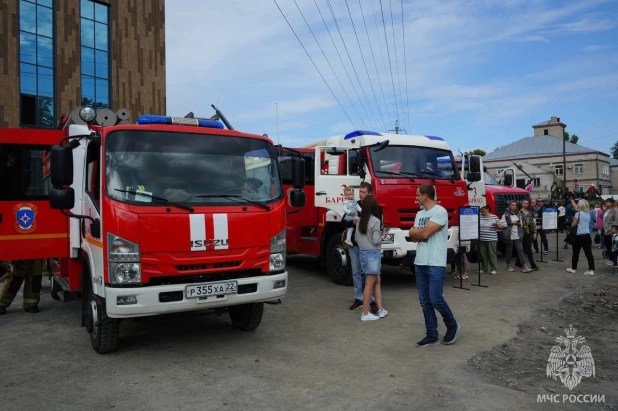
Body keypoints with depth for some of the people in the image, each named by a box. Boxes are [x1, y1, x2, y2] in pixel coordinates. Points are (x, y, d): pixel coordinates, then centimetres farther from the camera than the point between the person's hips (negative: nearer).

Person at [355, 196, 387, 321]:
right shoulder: (375, 221, -14)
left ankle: (381, 309, 21)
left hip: (362, 253, 7)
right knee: (369, 284, -1)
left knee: (377, 281, 17)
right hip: (373, 254, -7)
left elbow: (357, 239, 10)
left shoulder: (359, 221, 6)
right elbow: (376, 240, -16)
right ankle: (365, 313, 5)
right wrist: (382, 237, 3)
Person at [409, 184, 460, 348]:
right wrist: (419, 233, -10)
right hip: (419, 263, 8)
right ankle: (432, 335, 17)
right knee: (425, 302, 8)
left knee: (435, 299, -6)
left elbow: (424, 233, -19)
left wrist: (413, 231, -1)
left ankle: (452, 326, 20)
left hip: (435, 264, -8)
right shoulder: (419, 214, 15)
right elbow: (414, 238, 10)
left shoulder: (440, 211, -11)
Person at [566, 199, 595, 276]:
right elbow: (577, 208, 25)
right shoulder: (588, 213, 10)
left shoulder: (578, 213, -11)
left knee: (575, 253, 9)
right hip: (587, 236, 5)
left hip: (579, 236, -5)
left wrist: (574, 219, 10)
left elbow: (573, 225, -10)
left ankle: (573, 268, 19)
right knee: (589, 253, 2)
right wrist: (572, 201, 36)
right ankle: (591, 270, -3)